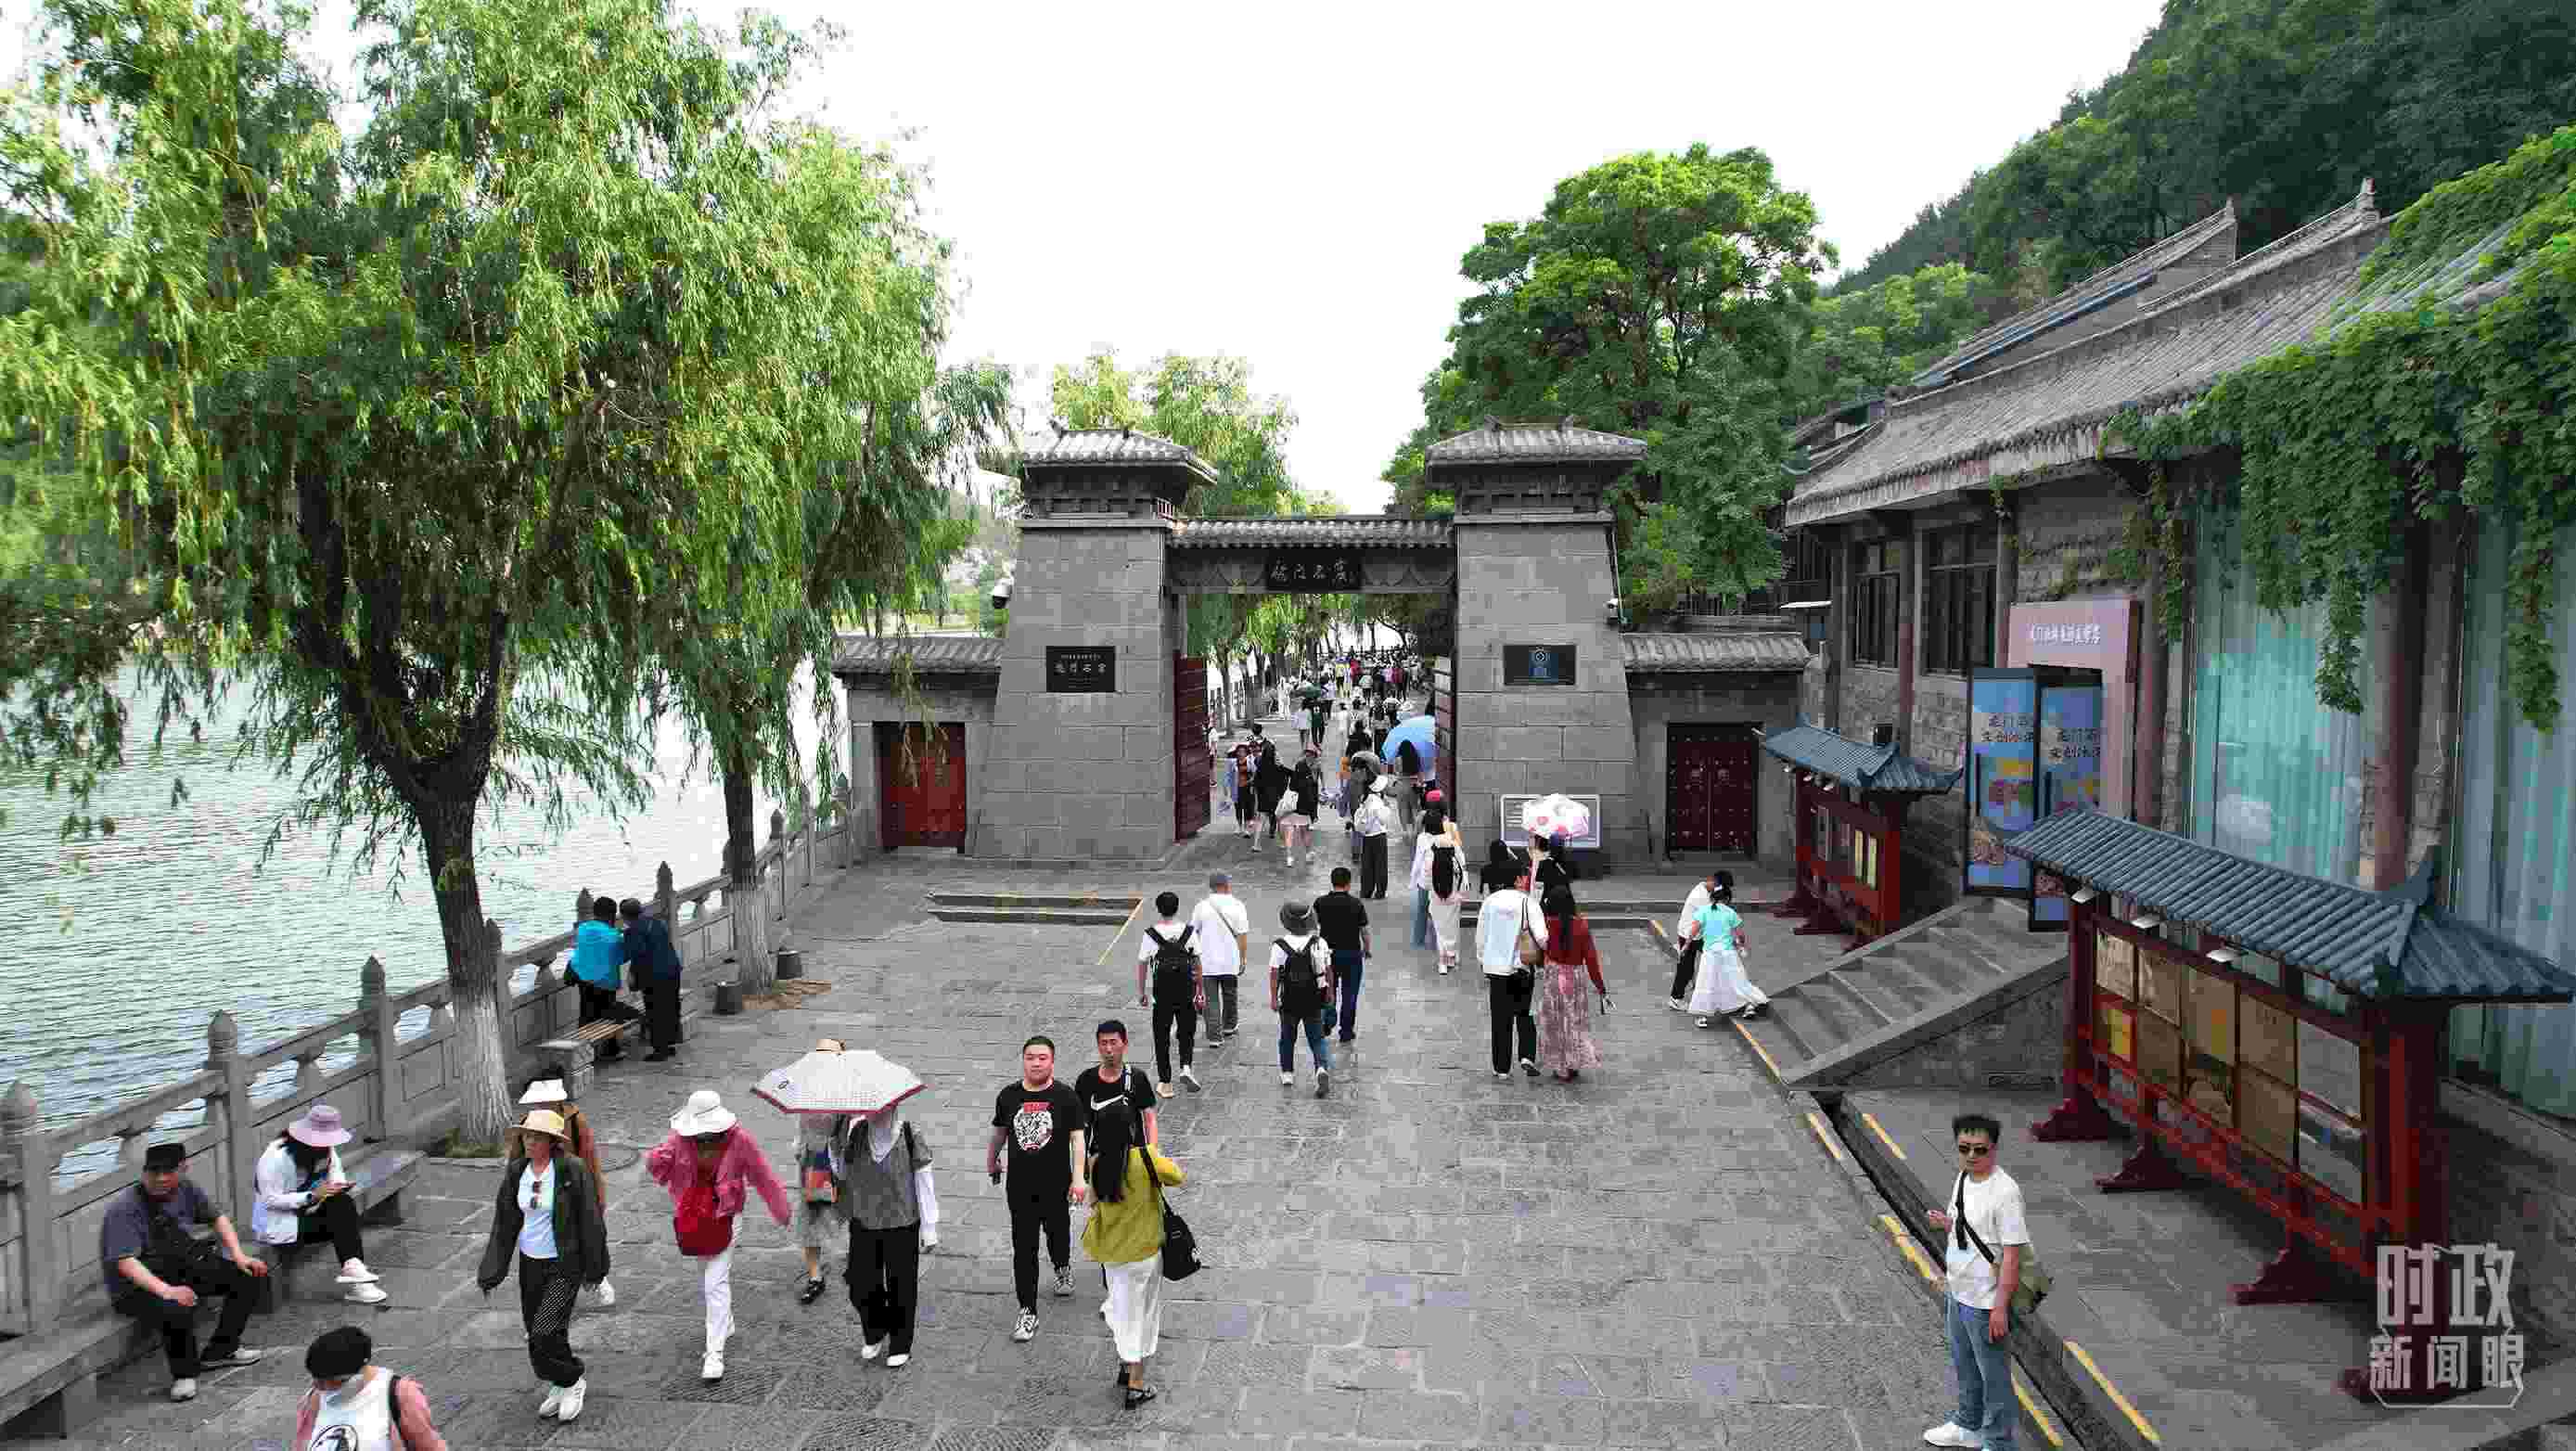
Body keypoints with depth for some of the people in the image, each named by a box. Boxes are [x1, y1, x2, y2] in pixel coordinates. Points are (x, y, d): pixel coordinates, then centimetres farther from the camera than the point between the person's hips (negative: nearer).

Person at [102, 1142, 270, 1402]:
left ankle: (219, 1352, 13)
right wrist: (166, 1290, -41)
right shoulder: (124, 1208, -23)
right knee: (177, 1310, -36)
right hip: (136, 1286, -7)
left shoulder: (186, 1188, -4)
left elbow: (217, 1217, 13)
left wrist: (239, 1256, 3)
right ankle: (184, 1374, -9)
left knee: (247, 1276, -1)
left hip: (182, 1269, 7)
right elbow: (125, 1262, -30)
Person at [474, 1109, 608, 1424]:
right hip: (530, 1263, 6)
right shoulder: (516, 1172, 0)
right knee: (534, 1330, 12)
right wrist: (490, 1272, 3)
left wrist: (595, 1268, -6)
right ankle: (560, 1386, 34)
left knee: (546, 1332, -12)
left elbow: (590, 1221, -10)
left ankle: (572, 1381, 13)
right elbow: (504, 1223, 5)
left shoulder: (572, 1170, -15)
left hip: (564, 1265, -6)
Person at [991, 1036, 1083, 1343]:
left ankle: (1063, 1268, 52)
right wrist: (991, 1162, 27)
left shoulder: (1065, 1096, -10)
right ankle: (1028, 1312, 7)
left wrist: (1078, 1179, -19)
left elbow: (1077, 1138, -11)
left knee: (1058, 1232, 20)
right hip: (1019, 1186, 1)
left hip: (1056, 1184, -1)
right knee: (1023, 1248, 0)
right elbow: (999, 1132, 15)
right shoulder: (1008, 1096, -1)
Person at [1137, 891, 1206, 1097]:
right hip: (1186, 991, 1)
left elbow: (1142, 964, -4)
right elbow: (1197, 964, -2)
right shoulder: (1189, 932, -6)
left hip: (1162, 993, -1)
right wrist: (1201, 990, 7)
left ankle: (1165, 1083, 14)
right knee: (1187, 1031, 19)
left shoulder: (1151, 934, -8)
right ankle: (1186, 1067, -3)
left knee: (1162, 1037, 10)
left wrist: (1141, 992, 7)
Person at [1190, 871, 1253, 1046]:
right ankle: (1228, 1026, 37)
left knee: (1212, 1000, 3)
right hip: (1230, 961, 0)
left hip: (1207, 961, 0)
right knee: (1229, 995, 21)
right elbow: (1243, 935, -6)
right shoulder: (1236, 905, -6)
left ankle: (1214, 1036, -2)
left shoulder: (1201, 906, -3)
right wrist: (1243, 959, 2)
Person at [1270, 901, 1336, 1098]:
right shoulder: (1320, 943, -3)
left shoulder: (1280, 946, -12)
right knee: (1317, 1039, 8)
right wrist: (1330, 992, 17)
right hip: (1315, 1001, 1)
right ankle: (1322, 1068, -15)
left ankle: (1287, 1073, 28)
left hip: (1290, 1001, -1)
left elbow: (1274, 973, -11)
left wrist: (1273, 998, -4)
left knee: (1287, 1038, 18)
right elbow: (1328, 970, 4)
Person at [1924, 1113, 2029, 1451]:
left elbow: (2012, 1254, -22)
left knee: (1994, 1378, 9)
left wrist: (2000, 1308, -22)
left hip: (1986, 1305, -8)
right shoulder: (1963, 1178, 1)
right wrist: (1945, 1223, -5)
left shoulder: (2004, 1192, -24)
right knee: (1964, 1370, 25)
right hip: (1958, 1296, 8)